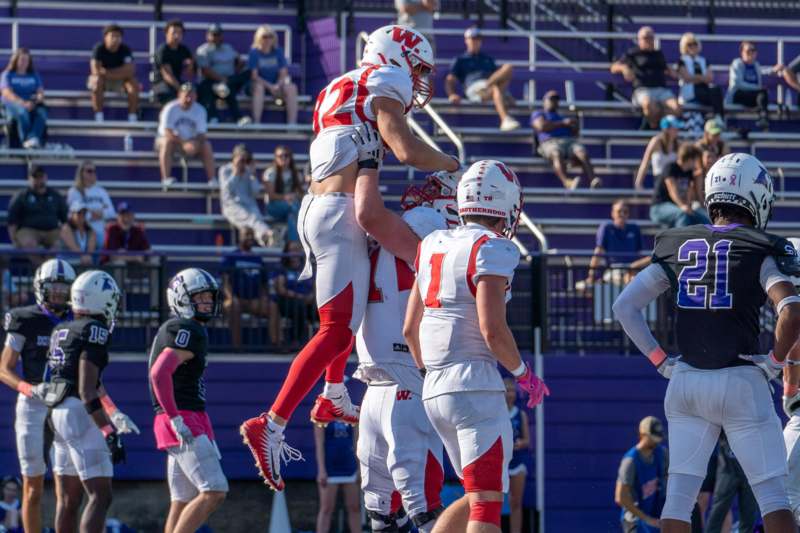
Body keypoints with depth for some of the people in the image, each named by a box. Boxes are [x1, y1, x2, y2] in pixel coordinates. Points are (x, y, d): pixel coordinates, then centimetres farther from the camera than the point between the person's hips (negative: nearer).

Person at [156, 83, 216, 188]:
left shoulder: (199, 110, -3)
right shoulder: (170, 109, -15)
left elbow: (201, 133, -7)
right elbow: (168, 132, -23)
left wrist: (195, 144, -30)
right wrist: (184, 143, -33)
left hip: (191, 142, 3)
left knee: (206, 145, -22)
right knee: (167, 142, -36)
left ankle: (212, 179, -24)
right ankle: (166, 178, -43)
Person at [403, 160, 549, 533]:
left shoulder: (433, 245, 14)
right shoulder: (492, 250, -9)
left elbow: (410, 328, 17)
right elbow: (492, 330, -17)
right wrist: (523, 373, -1)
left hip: (434, 390, 8)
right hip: (475, 386, -8)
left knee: (477, 498, 17)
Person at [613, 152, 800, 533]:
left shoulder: (677, 247, 7)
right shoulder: (761, 252, -6)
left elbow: (625, 306, 8)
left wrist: (660, 360, 11)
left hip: (686, 383, 4)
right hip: (741, 384, -4)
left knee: (679, 493, 8)